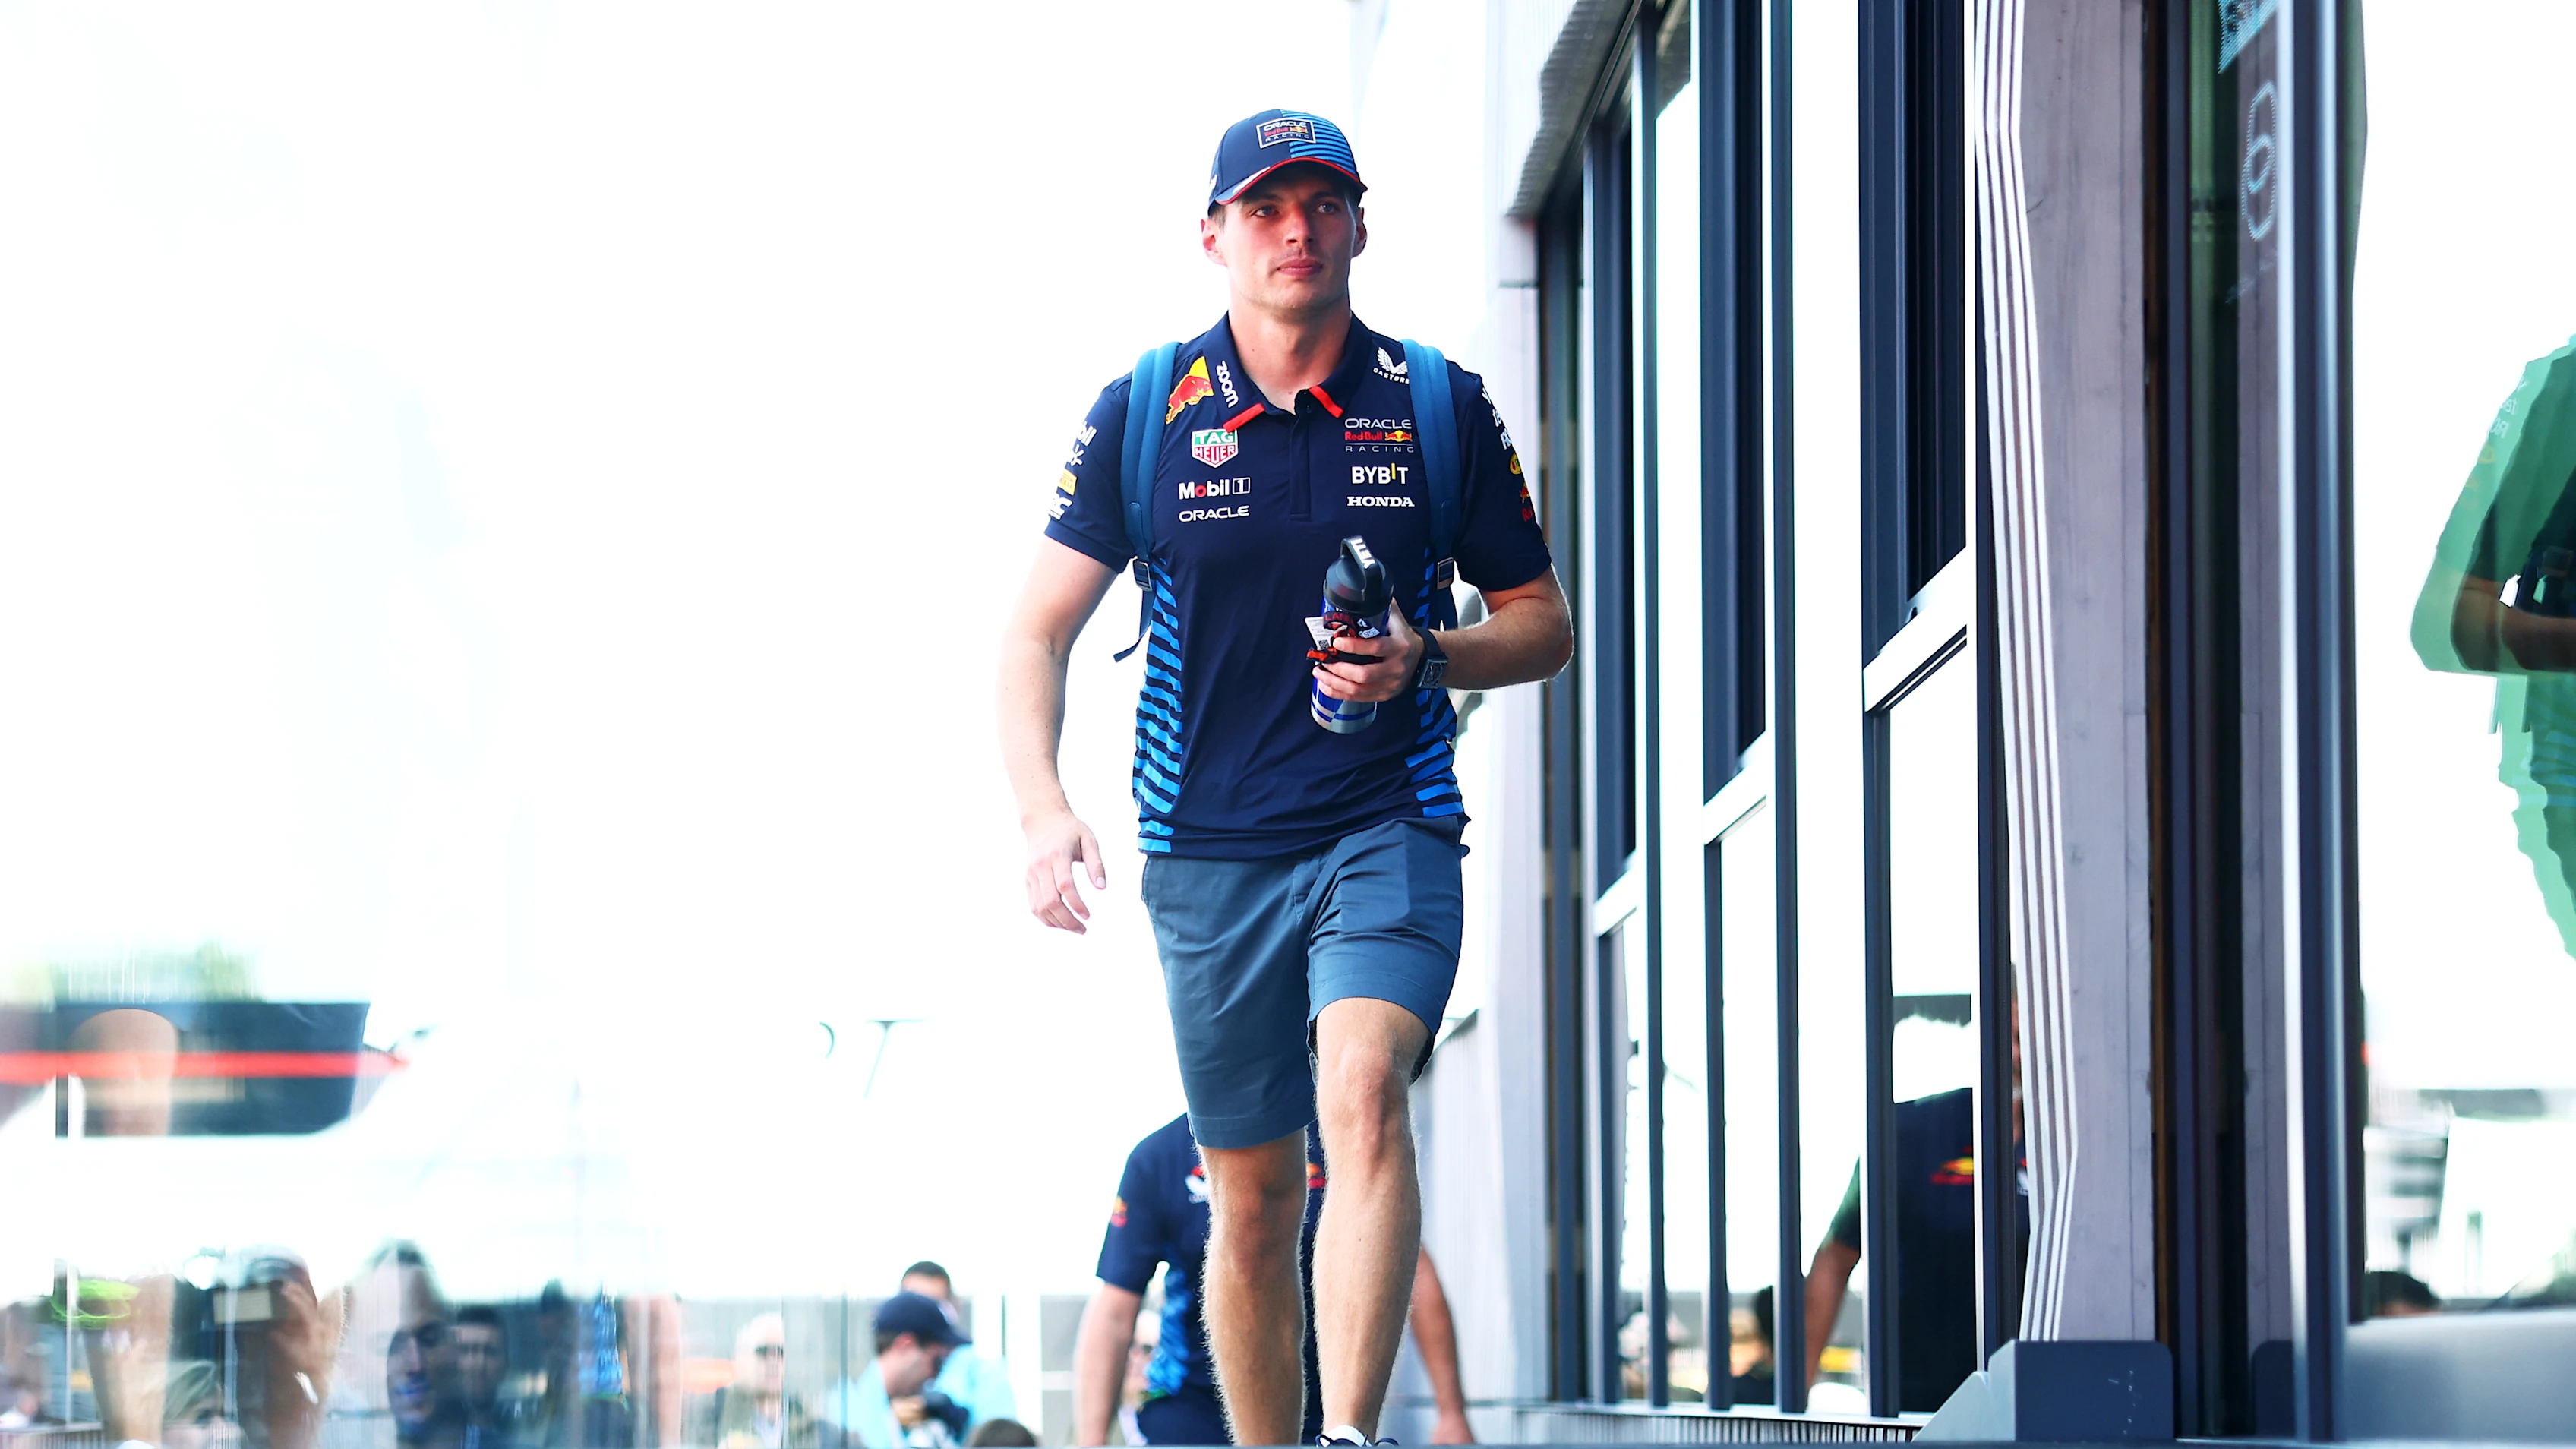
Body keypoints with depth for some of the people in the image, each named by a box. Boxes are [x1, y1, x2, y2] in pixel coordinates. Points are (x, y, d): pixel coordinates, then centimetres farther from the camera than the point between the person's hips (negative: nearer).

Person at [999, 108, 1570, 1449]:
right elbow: (1038, 632, 3)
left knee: (1362, 1087, -27)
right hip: (1206, 848, 2)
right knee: (1252, 1193, 6)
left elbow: (1542, 622, 10)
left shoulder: (1441, 407, 2)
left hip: (1389, 831, -2)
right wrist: (1043, 810, -13)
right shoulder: (1143, 413, 2)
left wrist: (1424, 659, -12)